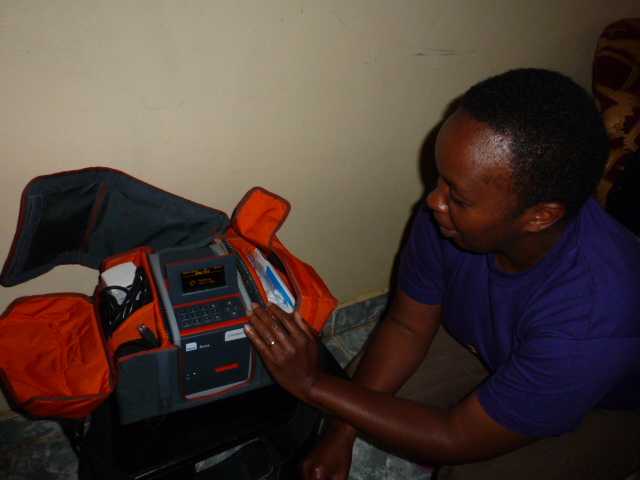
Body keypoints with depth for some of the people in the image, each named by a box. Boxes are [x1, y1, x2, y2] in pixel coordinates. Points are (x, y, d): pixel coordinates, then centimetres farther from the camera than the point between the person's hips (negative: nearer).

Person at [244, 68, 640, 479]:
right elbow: (407, 325, -13)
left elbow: (460, 438, -30)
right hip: (488, 346, 4)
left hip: (599, 409, -3)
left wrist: (314, 384, -30)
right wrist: (341, 434, -18)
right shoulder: (453, 209, -28)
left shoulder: (592, 320, -42)